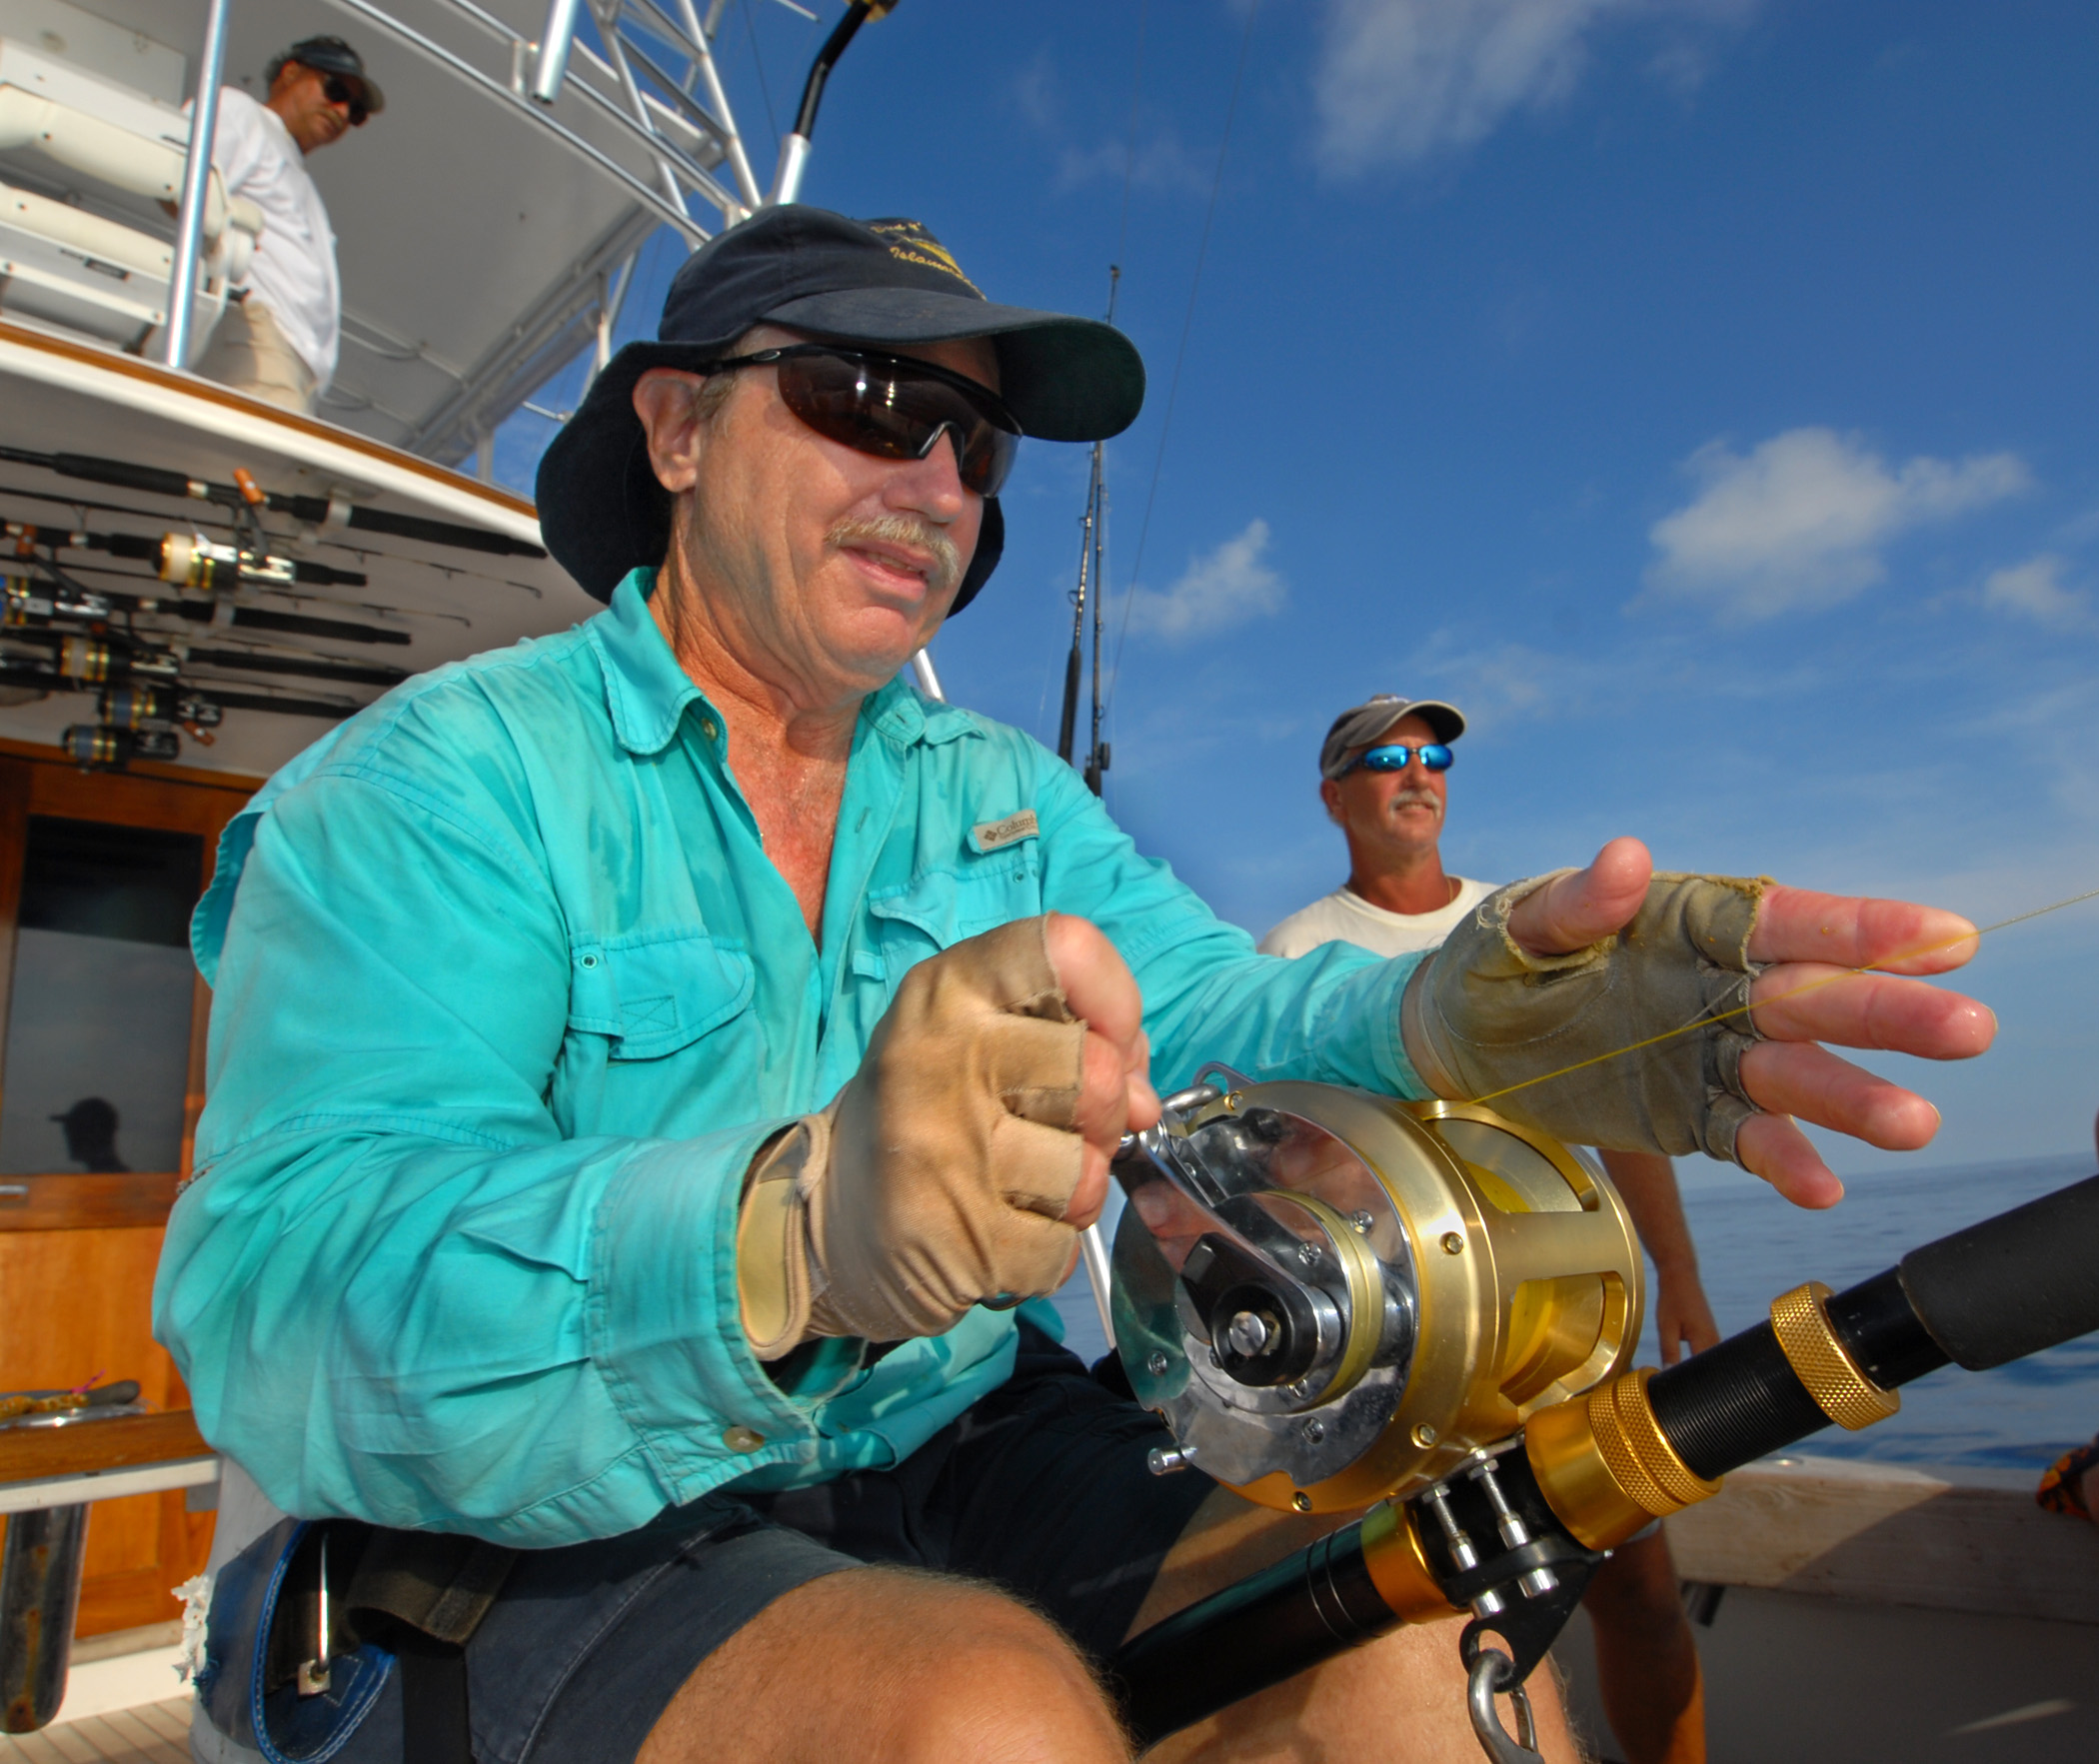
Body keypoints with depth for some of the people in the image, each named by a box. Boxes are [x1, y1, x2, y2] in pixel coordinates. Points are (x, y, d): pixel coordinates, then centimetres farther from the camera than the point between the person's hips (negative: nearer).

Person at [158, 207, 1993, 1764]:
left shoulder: (1007, 794, 8)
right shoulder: (437, 779, -10)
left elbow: (1204, 1012, -6)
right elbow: (280, 1295, -23)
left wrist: (1439, 1029, -30)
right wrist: (789, 1234, -43)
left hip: (963, 1475, 4)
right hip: (544, 1546, -3)